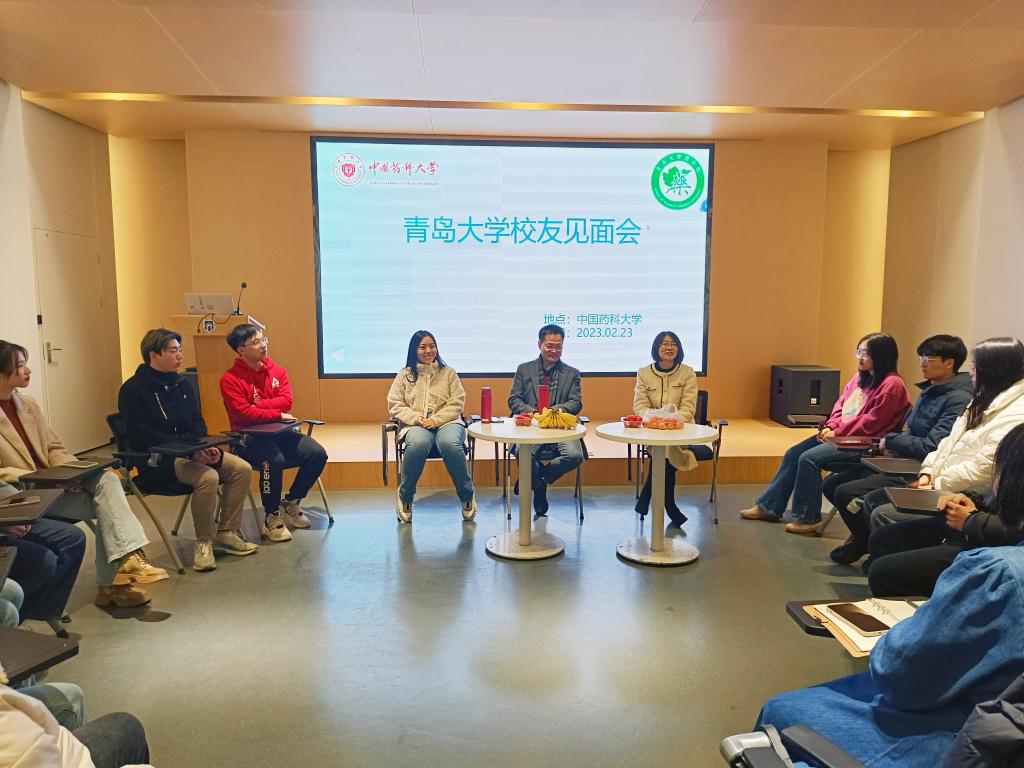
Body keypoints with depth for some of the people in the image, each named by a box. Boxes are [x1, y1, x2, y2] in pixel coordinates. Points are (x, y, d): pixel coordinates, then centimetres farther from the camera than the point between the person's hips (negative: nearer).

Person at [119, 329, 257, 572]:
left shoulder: (181, 383, 13)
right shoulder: (133, 390, -8)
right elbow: (144, 436, -17)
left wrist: (205, 448, -10)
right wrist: (191, 451, -25)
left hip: (192, 451, 7)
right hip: (158, 460, -7)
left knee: (242, 468, -11)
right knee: (208, 477, -32)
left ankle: (226, 532, 1)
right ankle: (204, 542, -13)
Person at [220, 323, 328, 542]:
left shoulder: (277, 371, 8)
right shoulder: (230, 379, -7)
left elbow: (286, 401, -4)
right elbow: (244, 413, -17)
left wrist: (256, 405, -14)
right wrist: (277, 415, -15)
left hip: (279, 433, 6)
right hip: (249, 437, -5)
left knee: (317, 454, -13)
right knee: (274, 460, -35)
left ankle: (292, 503, 9)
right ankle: (272, 518, -15)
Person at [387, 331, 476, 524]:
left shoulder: (448, 373, 16)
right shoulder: (405, 375, 16)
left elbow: (457, 403, 6)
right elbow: (394, 404, 8)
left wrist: (436, 419, -10)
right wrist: (417, 418, -10)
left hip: (446, 422, 0)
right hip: (416, 425, 0)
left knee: (449, 443, -38)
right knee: (417, 444, -38)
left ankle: (467, 495, -17)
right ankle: (405, 497, -15)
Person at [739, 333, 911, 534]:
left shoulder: (891, 385, -14)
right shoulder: (861, 377, 13)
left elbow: (870, 423, -18)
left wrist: (837, 433, -15)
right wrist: (831, 426, -2)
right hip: (839, 435, 10)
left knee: (809, 458, -23)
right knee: (793, 454, 3)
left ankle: (807, 518, -9)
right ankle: (769, 506, 10)